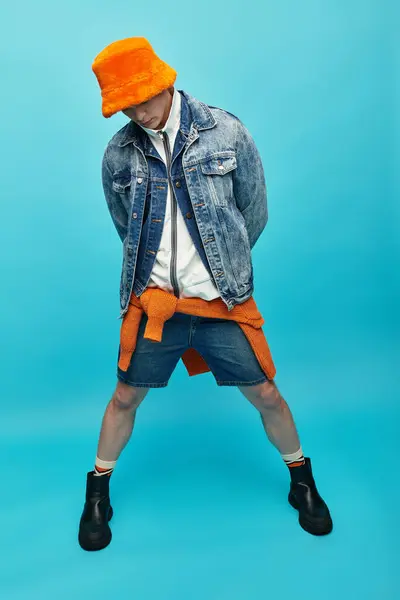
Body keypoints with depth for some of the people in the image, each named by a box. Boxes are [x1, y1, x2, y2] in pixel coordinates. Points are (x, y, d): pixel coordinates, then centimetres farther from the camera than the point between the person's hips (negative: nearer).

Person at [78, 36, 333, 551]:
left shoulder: (226, 132, -5)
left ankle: (302, 479, 37)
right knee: (125, 397, 10)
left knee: (265, 395, 9)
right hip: (153, 301, 1)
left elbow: (254, 213, 3)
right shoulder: (119, 154, -1)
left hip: (223, 300, 0)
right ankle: (98, 491, 37)